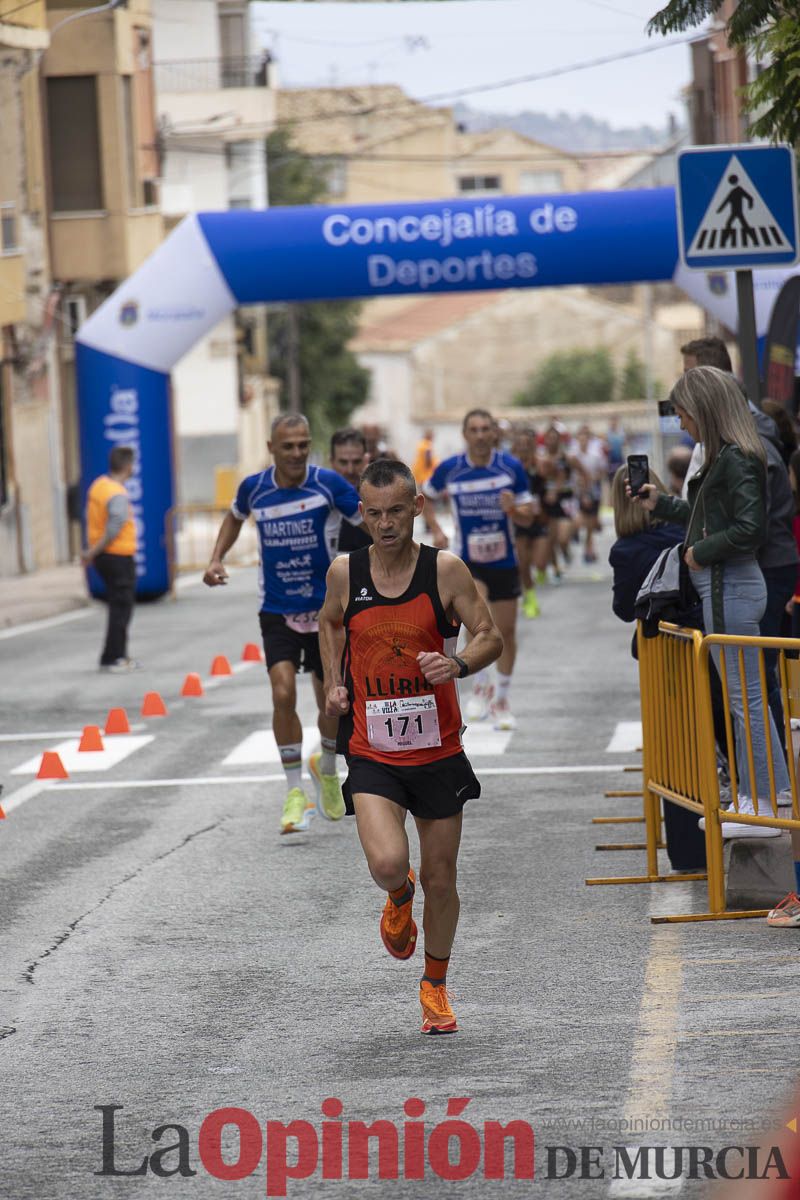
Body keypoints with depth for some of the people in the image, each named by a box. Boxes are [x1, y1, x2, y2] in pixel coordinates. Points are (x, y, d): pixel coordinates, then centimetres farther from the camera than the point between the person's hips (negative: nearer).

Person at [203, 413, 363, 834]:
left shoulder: (328, 484, -12)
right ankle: (295, 792, -7)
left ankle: (326, 769, 39)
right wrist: (216, 559, 6)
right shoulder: (254, 487, -4)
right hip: (276, 613, 0)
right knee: (283, 693, -18)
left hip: (325, 610, 0)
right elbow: (235, 516, 19)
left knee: (333, 703, 8)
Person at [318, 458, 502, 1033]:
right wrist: (334, 682, 8)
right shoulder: (345, 573, -2)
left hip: (438, 752, 0)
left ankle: (436, 986, 33)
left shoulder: (445, 570, -8)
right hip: (372, 753, 0)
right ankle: (399, 898, 17)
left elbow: (491, 637, -3)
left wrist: (459, 665, -23)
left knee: (440, 879, 9)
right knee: (387, 864, -22)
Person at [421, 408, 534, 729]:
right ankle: (481, 686, -8)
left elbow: (528, 517, -3)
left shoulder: (512, 468, -7)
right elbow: (425, 495, 14)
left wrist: (512, 509, -24)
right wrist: (435, 529, 2)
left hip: (504, 561, 2)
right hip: (467, 561, -2)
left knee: (506, 631, 8)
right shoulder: (449, 470, -6)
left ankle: (501, 699, 26)